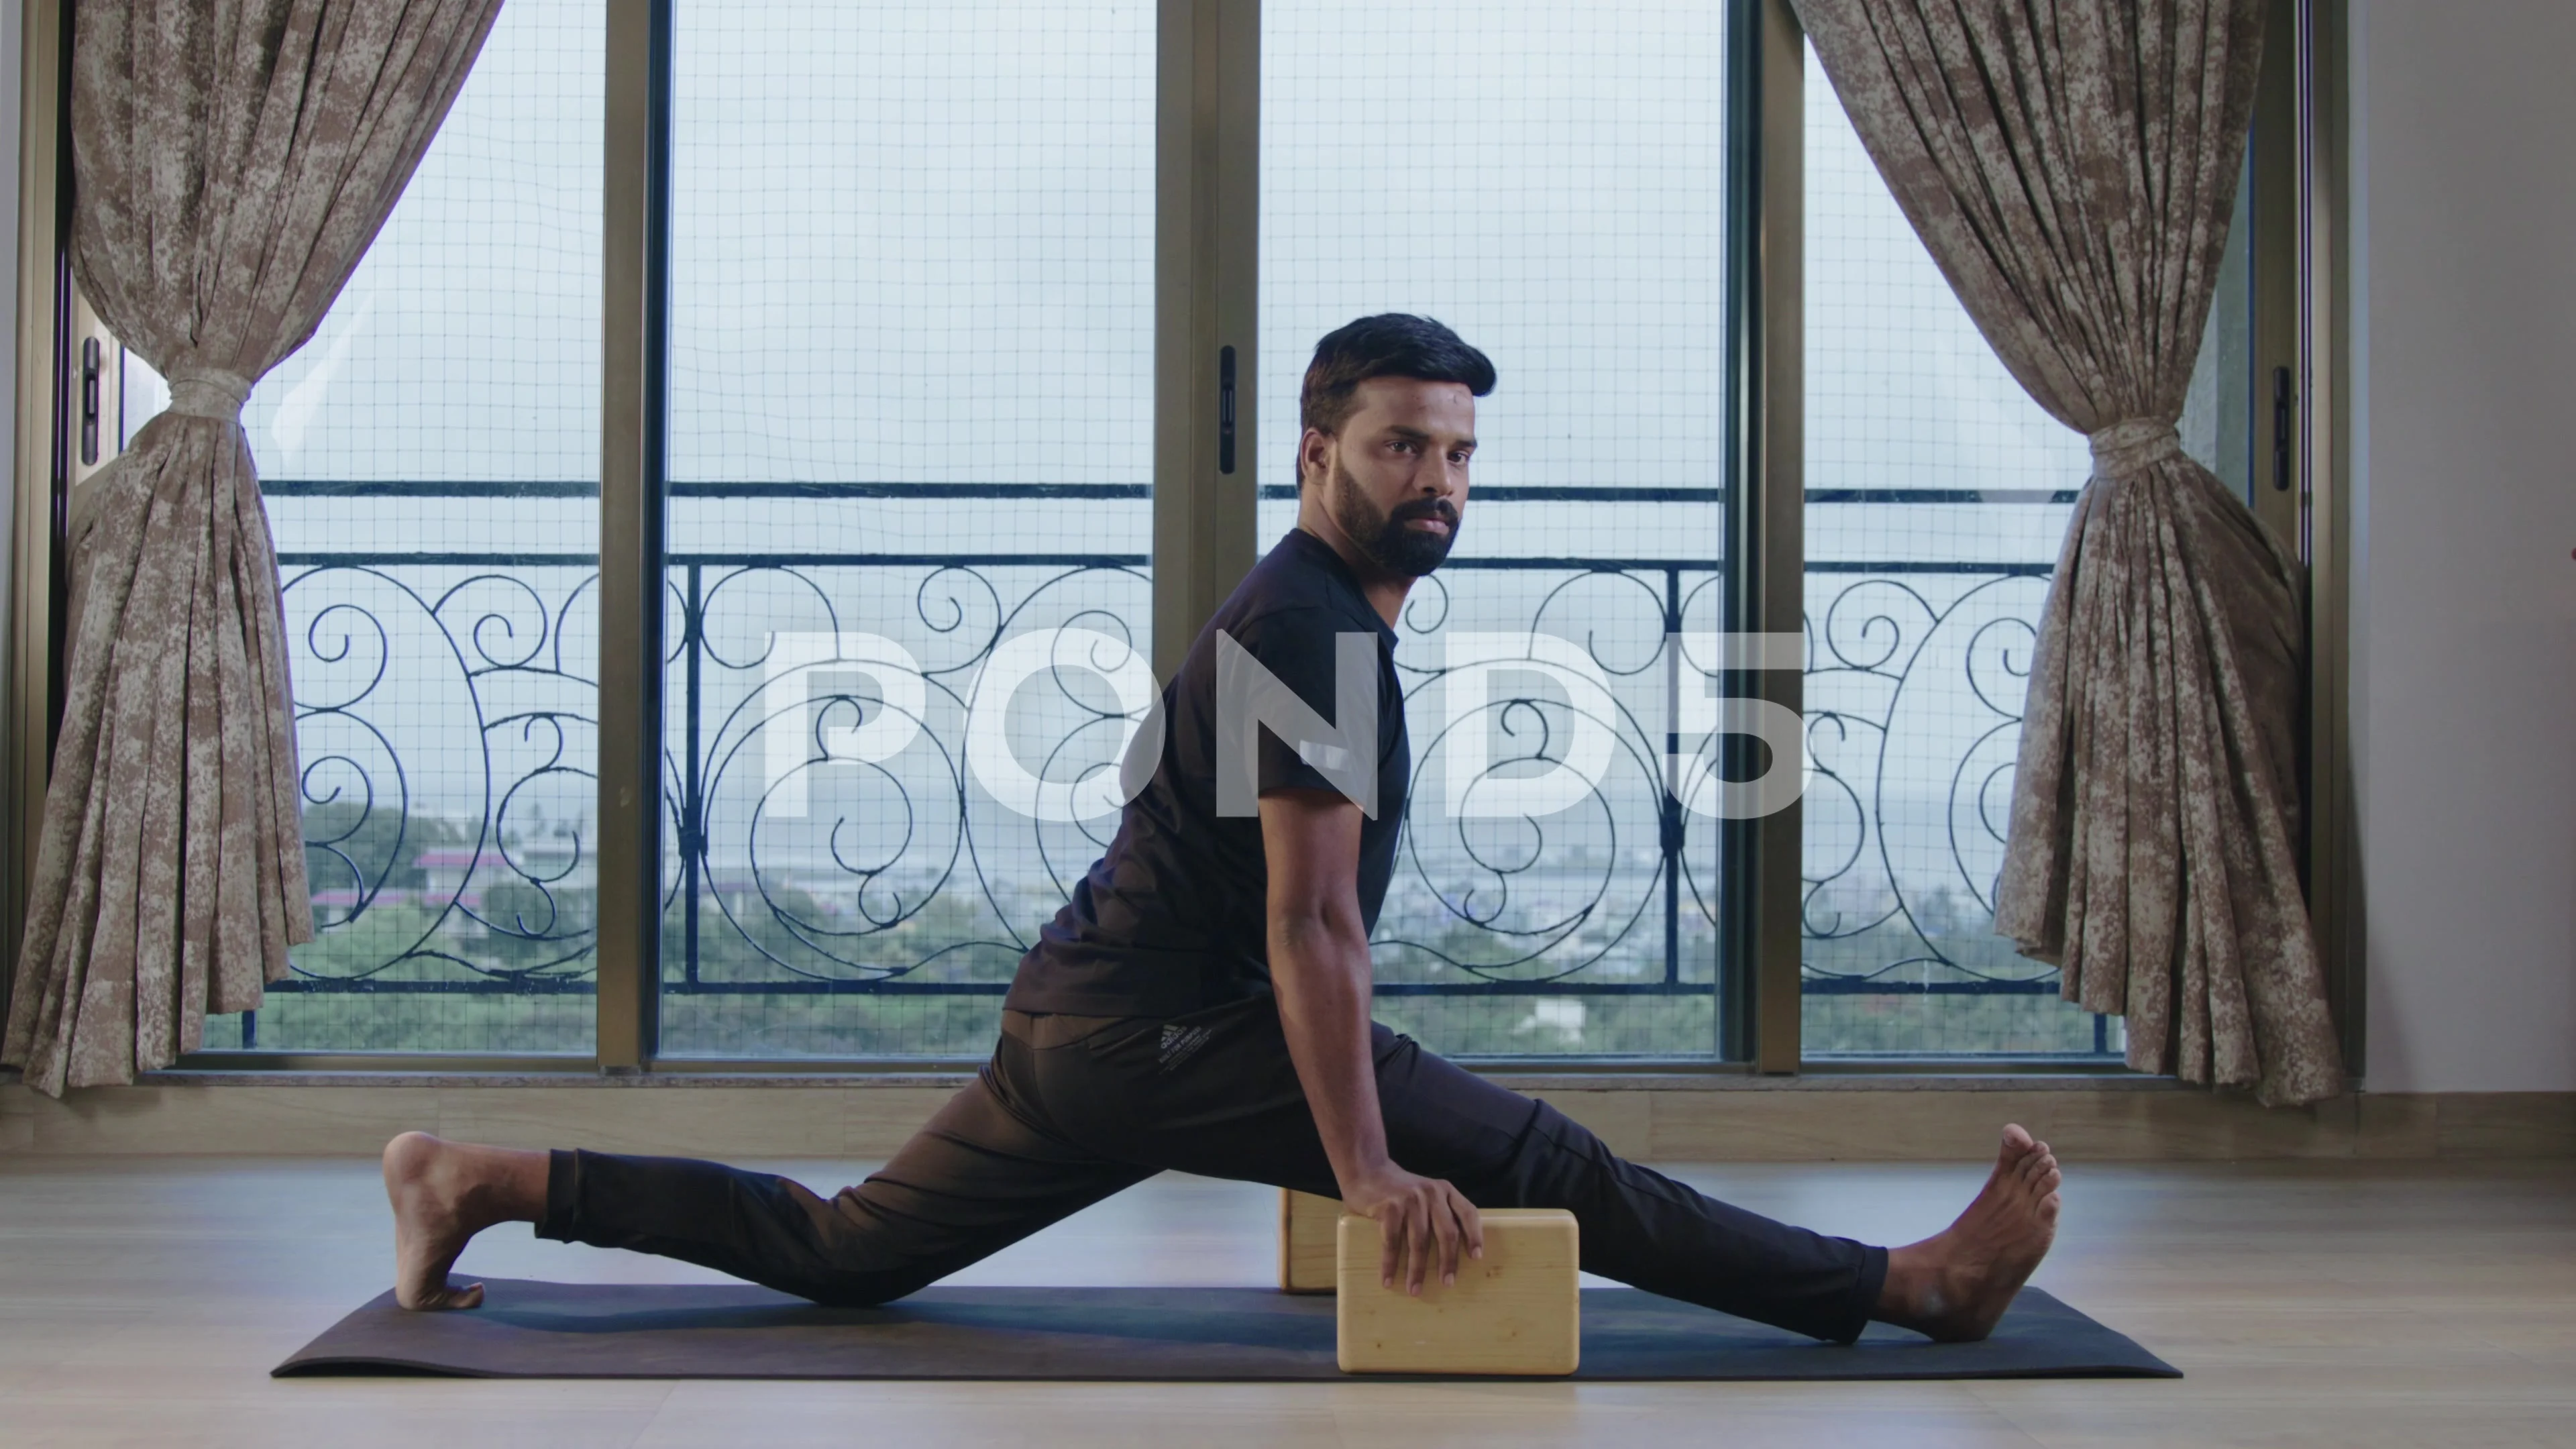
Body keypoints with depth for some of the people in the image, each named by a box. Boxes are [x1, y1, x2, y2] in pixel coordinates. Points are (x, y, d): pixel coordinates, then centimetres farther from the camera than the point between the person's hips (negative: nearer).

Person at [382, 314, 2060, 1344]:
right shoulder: (1318, 632, -15)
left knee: (841, 1248, 16)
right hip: (1168, 1029, -10)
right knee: (1544, 1164, -10)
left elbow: (1303, 913, 25)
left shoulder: (1308, 618, 18)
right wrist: (1368, 1167, -22)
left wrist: (1371, 1115, 30)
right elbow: (1312, 922, -21)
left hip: (1088, 1023, 10)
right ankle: (1913, 1288, -6)